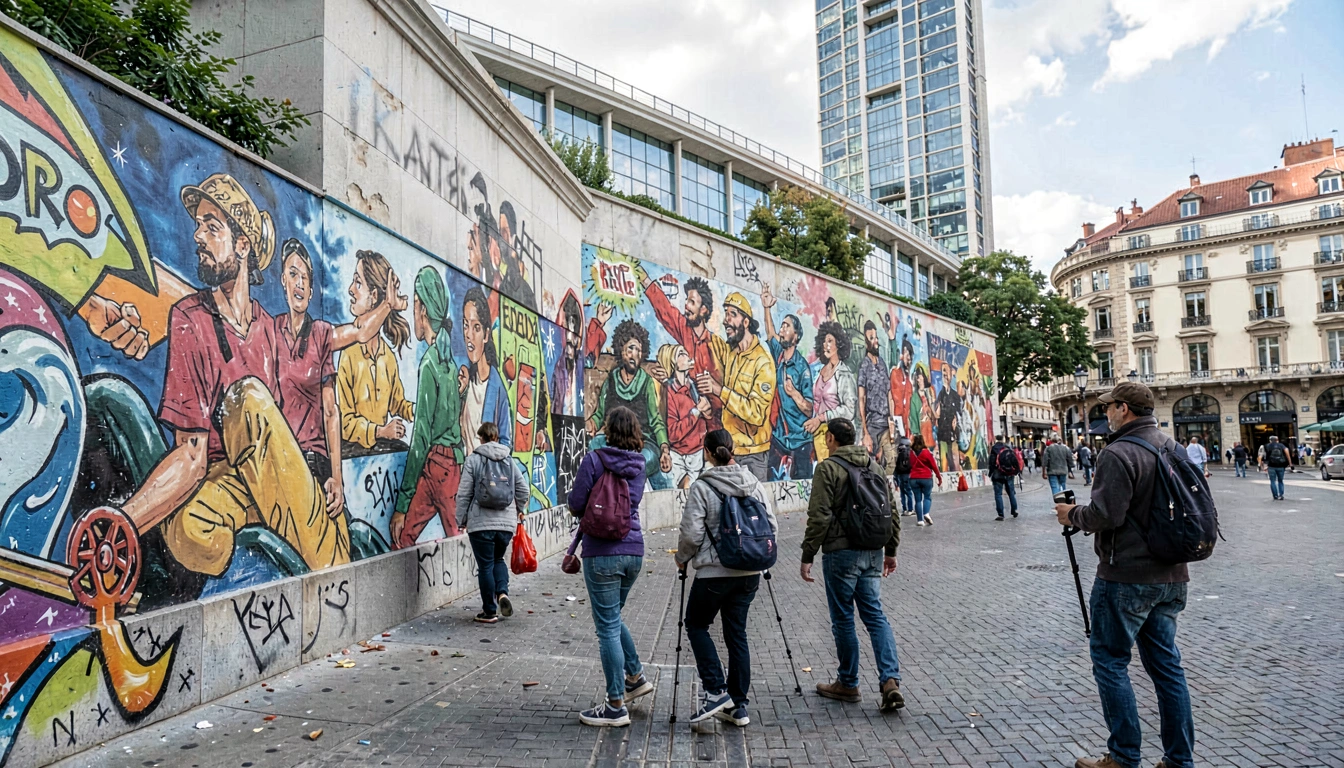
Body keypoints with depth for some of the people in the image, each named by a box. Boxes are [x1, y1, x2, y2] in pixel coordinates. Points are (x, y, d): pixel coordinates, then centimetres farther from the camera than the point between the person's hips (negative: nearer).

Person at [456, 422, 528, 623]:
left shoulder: (473, 459, -4)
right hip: (507, 521, 4)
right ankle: (502, 592, 0)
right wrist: (520, 510, 25)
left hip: (480, 523, -3)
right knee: (498, 558, 23)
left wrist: (463, 518, 8)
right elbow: (523, 488, 9)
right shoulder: (509, 459, 7)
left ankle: (489, 612, 12)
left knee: (485, 565, 6)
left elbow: (464, 493, -4)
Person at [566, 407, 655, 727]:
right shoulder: (638, 464, 7)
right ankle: (635, 677, 32)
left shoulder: (594, 459, -10)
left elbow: (575, 505, -8)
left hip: (603, 552, -6)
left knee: (608, 627, 3)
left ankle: (616, 707, 11)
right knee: (613, 617, 27)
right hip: (634, 550, 6)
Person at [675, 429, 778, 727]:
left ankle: (716, 691, 5)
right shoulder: (753, 483, 2)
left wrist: (682, 558, 5)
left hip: (714, 572, -5)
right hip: (750, 572, 5)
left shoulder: (701, 487, -13)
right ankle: (738, 706, 19)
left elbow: (691, 534, -14)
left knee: (696, 625, 15)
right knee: (737, 633, 14)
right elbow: (772, 526, 5)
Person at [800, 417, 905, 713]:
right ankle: (891, 681, -3)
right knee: (875, 615, 9)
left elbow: (819, 518, -15)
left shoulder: (828, 468, -10)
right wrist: (890, 551, 21)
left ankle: (848, 684, 18)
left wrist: (807, 557, -9)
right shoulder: (874, 465, 11)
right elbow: (891, 512, 14)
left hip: (841, 553, -6)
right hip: (873, 554, 6)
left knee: (843, 619, 6)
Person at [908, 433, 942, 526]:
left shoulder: (911, 453, 4)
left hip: (914, 479, 2)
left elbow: (910, 465, 4)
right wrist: (939, 477, 4)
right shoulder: (926, 452, -5)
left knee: (918, 499, 7)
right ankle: (926, 514, -14)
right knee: (927, 497, 10)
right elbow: (934, 466, -3)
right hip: (926, 478, -2)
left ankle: (920, 520, 3)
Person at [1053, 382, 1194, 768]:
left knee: (1110, 660, 3)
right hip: (1171, 576, 8)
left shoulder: (1118, 454, -18)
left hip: (1126, 576, -8)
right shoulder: (1174, 448, 9)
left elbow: (1105, 515, -24)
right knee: (1165, 660, 15)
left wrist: (1073, 514, -4)